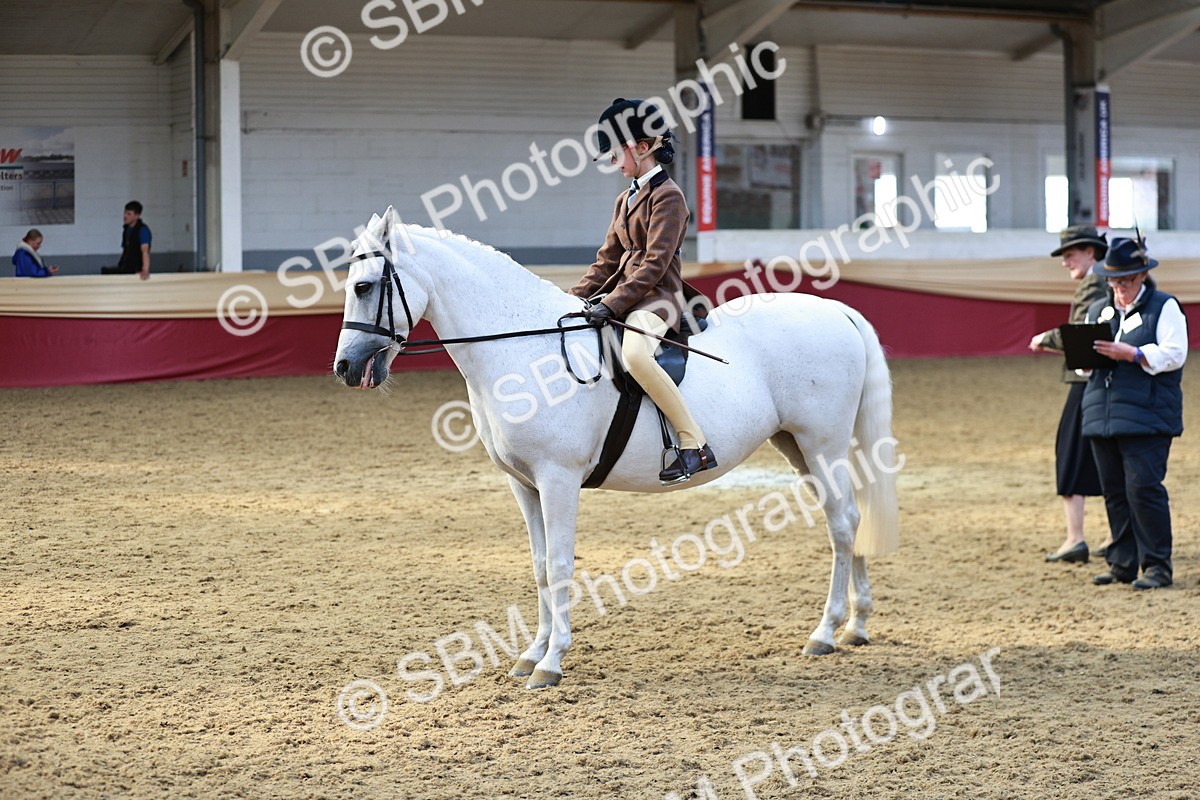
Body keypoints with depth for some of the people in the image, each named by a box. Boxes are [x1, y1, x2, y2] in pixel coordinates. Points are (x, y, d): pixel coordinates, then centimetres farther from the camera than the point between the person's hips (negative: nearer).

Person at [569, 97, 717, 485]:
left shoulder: (667, 196, -9)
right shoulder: (626, 199, 18)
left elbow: (654, 264, -17)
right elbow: (607, 261, 19)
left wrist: (612, 305, -24)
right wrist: (572, 299, 7)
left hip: (658, 297, -10)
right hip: (625, 294, 10)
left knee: (635, 354, -38)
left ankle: (695, 445, -34)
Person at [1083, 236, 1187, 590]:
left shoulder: (1164, 307, 2)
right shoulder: (1097, 311, 20)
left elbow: (1174, 354, -9)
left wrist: (1132, 354, -20)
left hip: (1147, 416, -6)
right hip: (1101, 414, 6)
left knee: (1143, 488, -12)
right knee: (1114, 492, 6)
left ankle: (1157, 566, -6)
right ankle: (1122, 564, 13)